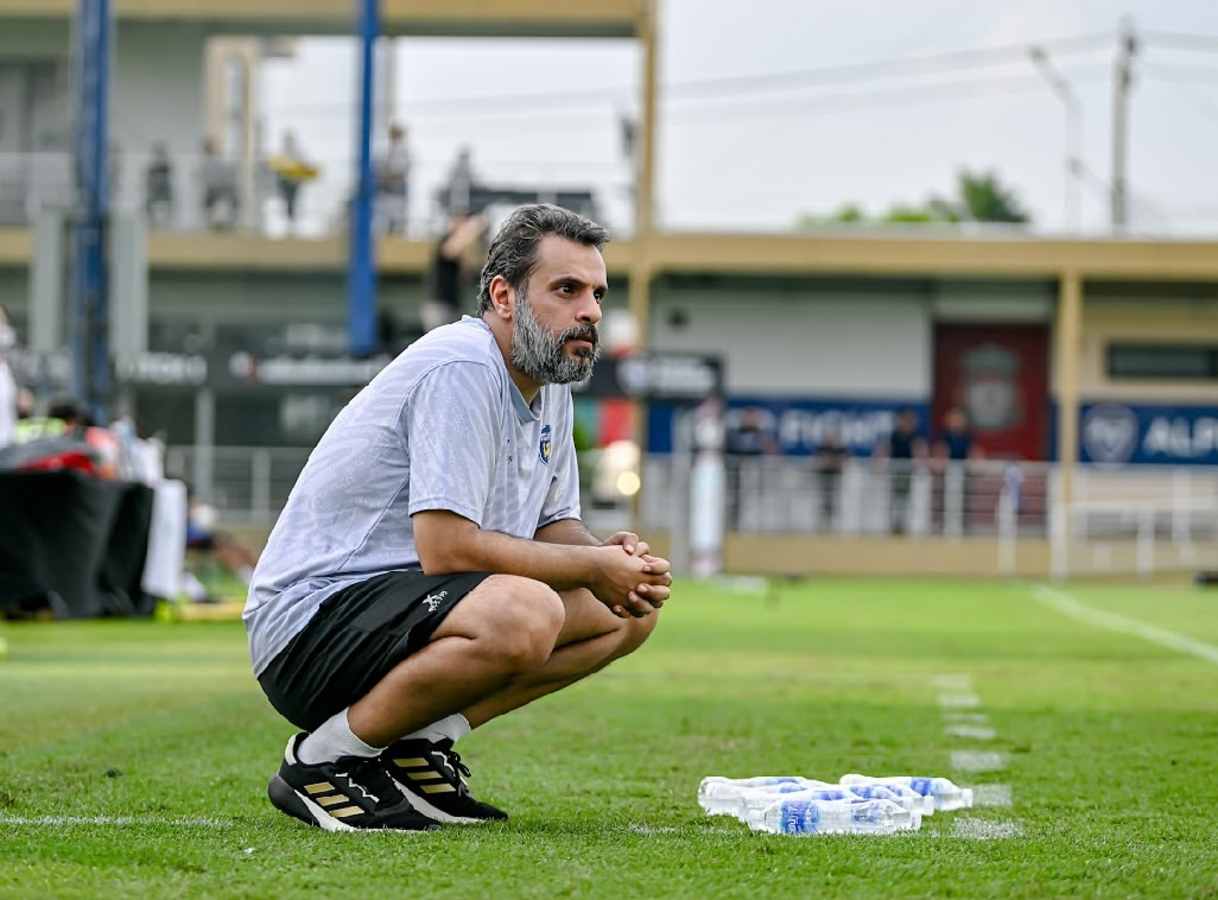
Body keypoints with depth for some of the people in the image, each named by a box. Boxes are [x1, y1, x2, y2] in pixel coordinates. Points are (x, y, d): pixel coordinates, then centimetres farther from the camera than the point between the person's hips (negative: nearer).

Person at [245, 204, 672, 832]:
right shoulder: (464, 368, -19)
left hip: (408, 604, 10)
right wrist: (592, 567, -16)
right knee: (523, 615, -36)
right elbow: (446, 546, -26)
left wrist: (613, 559, -5)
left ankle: (416, 745, 3)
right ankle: (323, 759, -15)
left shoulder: (550, 385, 11)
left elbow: (555, 527, 19)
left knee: (628, 611, 6)